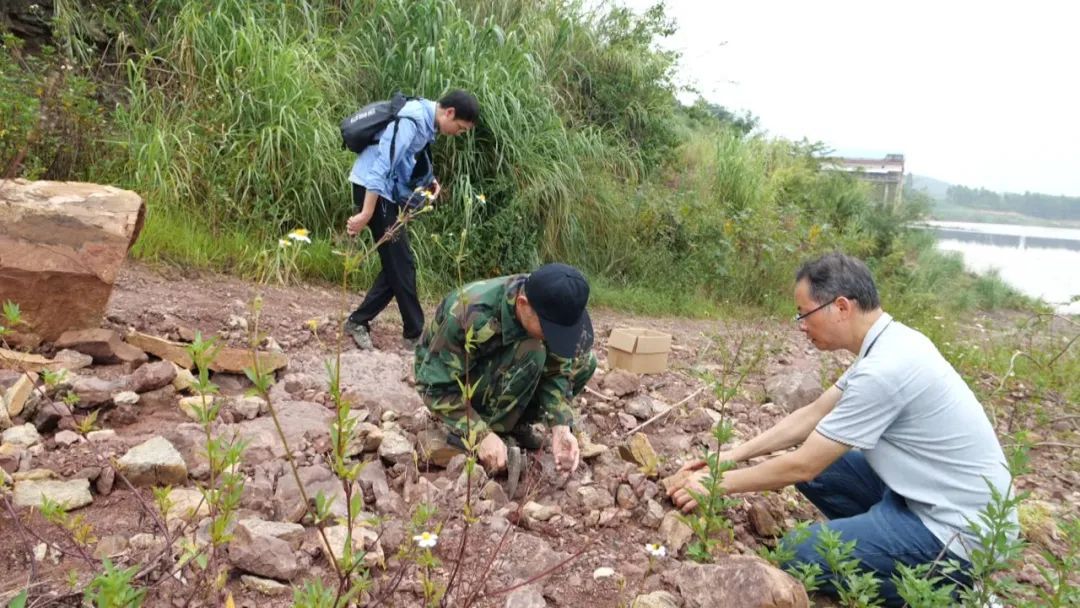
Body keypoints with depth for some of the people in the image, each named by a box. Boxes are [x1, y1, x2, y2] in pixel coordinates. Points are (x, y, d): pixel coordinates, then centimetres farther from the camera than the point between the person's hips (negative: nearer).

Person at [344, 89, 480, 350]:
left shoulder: (426, 119, 8)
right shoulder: (412, 121, -22)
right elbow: (382, 166, -28)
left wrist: (428, 180, 3)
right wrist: (365, 215, -30)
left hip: (386, 190, 10)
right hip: (372, 188, -10)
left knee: (396, 263, 10)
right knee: (401, 263, -5)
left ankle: (358, 321, 18)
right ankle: (415, 334, 4)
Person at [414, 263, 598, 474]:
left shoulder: (550, 311, -22)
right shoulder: (474, 315, -38)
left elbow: (555, 371, -15)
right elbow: (436, 387, -30)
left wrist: (560, 427, -31)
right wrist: (482, 435, -37)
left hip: (497, 374, 6)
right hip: (443, 376, -6)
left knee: (584, 362, -11)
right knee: (530, 354, -34)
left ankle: (514, 423, 0)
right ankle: (471, 437, -19)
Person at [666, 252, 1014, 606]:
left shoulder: (885, 369, -26)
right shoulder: (888, 344, 2)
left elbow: (803, 466, -20)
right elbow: (812, 415, 11)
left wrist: (720, 484, -8)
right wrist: (733, 456, 8)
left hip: (958, 528, -9)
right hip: (930, 492, 9)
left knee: (796, 556, -8)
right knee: (815, 460, 8)